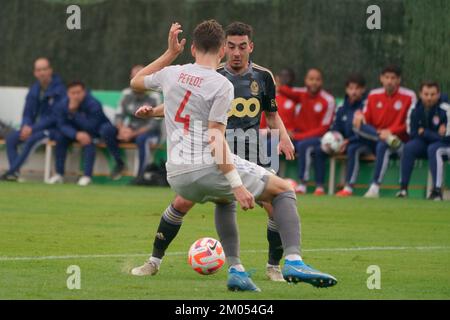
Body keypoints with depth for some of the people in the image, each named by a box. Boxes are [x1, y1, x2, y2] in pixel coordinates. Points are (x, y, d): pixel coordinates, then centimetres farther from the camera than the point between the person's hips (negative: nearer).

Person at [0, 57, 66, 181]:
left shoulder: (58, 89, -14)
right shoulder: (34, 90, 8)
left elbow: (55, 117, -18)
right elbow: (27, 114, 13)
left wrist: (33, 129, -22)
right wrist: (26, 126, -10)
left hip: (54, 129, -7)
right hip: (35, 128, 7)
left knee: (32, 139, -34)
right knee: (11, 138, -13)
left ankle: (12, 171, -32)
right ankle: (15, 172, -22)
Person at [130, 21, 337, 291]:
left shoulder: (171, 74, 8)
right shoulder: (221, 85, -9)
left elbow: (137, 82, 31)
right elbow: (215, 140, -16)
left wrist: (171, 53, 33)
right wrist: (238, 185, -17)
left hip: (176, 177, 7)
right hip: (208, 168, -7)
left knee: (225, 200, 37)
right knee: (284, 190, 9)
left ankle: (236, 270, 22)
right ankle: (294, 262, -8)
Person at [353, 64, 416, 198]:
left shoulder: (409, 97, -4)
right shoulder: (374, 95, 8)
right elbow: (366, 120, 8)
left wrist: (390, 131, -19)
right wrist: (359, 116, -16)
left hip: (399, 140, -4)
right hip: (374, 137, 4)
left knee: (382, 146, -37)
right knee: (357, 125, -22)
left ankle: (375, 188, -38)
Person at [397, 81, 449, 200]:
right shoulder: (415, 109, -6)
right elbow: (411, 133, -5)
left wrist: (424, 132, -15)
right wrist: (433, 134, -15)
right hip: (423, 144, 4)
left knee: (433, 149, -35)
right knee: (409, 147, -24)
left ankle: (437, 190, -38)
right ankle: (403, 188, -23)